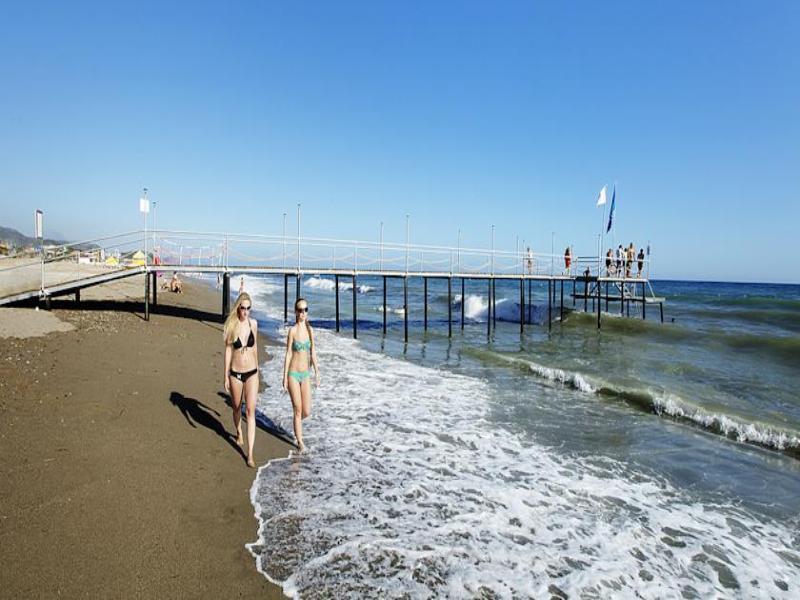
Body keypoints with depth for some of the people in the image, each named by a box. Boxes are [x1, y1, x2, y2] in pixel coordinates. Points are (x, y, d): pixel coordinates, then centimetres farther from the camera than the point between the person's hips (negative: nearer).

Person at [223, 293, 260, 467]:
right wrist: (225, 376, -3)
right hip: (235, 374, 0)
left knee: (251, 411, -6)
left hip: (251, 373, 1)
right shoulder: (231, 326, -8)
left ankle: (250, 454, -4)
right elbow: (228, 350, -4)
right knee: (237, 407, 19)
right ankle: (239, 433, 50)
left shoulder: (253, 323, -2)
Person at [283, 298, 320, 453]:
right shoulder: (292, 330, -9)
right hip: (293, 374, -4)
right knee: (298, 411, 3)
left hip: (306, 374, 4)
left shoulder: (310, 329, 4)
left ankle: (297, 423, 38)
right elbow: (288, 354, -6)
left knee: (307, 412, 5)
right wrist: (285, 377, -6)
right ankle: (300, 441, 20)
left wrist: (317, 373, 5)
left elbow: (313, 353, 7)